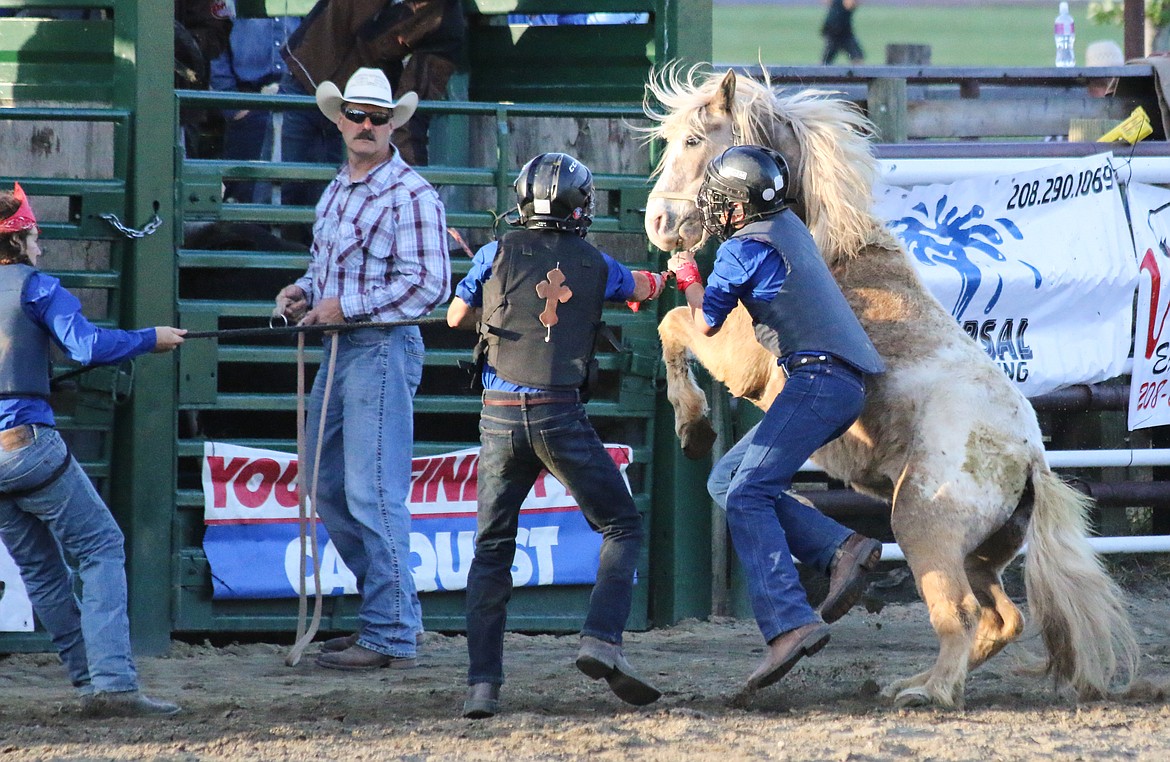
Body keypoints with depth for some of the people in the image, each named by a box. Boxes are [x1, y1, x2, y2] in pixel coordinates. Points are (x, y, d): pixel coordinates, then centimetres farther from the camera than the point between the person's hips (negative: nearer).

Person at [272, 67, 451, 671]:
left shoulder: (409, 193, -11)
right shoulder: (337, 190, 17)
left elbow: (429, 285, -17)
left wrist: (345, 307, -16)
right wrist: (303, 293, 8)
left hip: (382, 347, -10)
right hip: (338, 349, 10)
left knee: (373, 494, -10)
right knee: (327, 487, 14)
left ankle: (390, 636, -6)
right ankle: (385, 611, 23)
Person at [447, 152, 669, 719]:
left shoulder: (498, 255, 4)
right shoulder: (595, 266, 7)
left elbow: (456, 317, 17)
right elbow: (644, 288, 29)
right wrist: (659, 279, 52)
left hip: (499, 417, 1)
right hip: (561, 415, -1)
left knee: (491, 550, 10)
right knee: (622, 529, 11)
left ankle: (482, 686, -1)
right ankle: (601, 640, -11)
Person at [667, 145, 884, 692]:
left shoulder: (742, 249, -8)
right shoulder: (789, 226, 19)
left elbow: (706, 324, 7)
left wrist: (689, 278, 26)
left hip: (819, 376, -10)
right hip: (848, 384, 10)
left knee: (747, 497, -17)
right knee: (728, 478, 11)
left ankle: (789, 622, -32)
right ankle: (841, 549, 0)